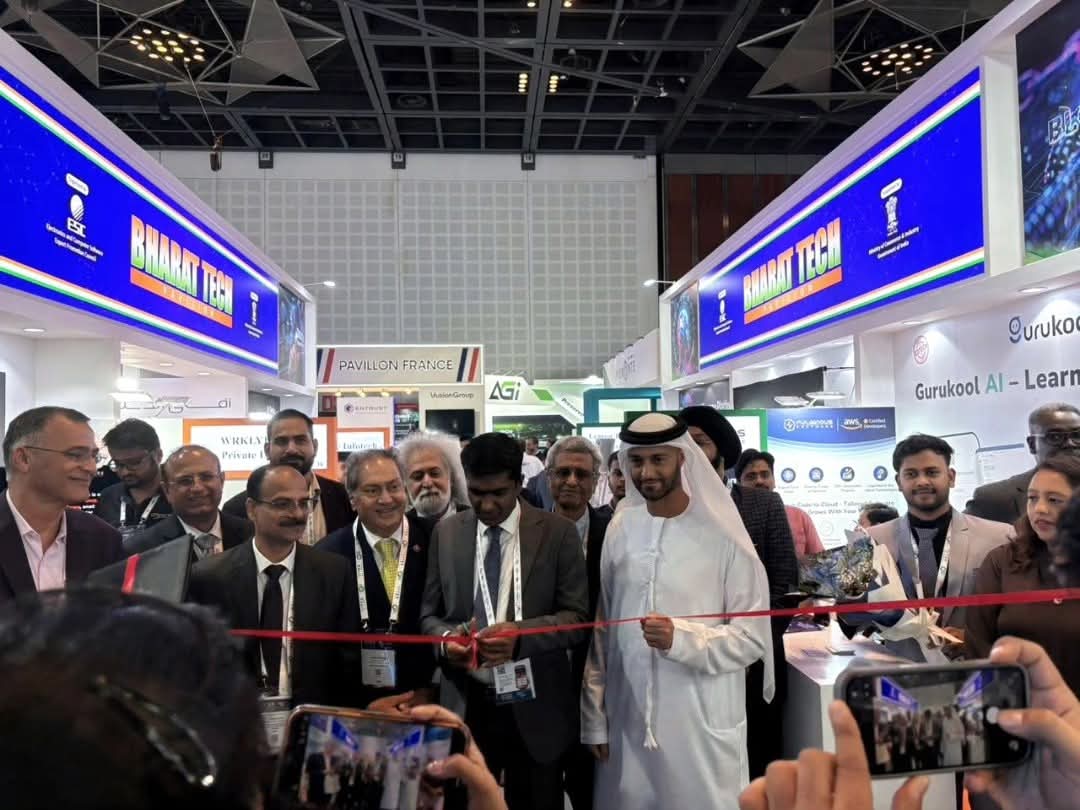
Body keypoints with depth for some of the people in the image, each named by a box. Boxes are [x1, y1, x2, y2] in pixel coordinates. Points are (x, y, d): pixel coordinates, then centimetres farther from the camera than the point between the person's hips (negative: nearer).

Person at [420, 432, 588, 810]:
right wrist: (446, 636, -14)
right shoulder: (446, 533, 4)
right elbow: (429, 613, 8)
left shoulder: (558, 532, -4)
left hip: (534, 708, -1)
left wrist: (521, 633, -23)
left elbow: (577, 617, -6)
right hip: (465, 705, 2)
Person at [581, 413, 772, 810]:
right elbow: (602, 628, 5)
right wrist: (595, 718, 5)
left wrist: (681, 638, -23)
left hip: (704, 726, -3)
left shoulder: (723, 535, -10)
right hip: (627, 722, 3)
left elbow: (753, 638, -9)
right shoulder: (619, 529, 1)